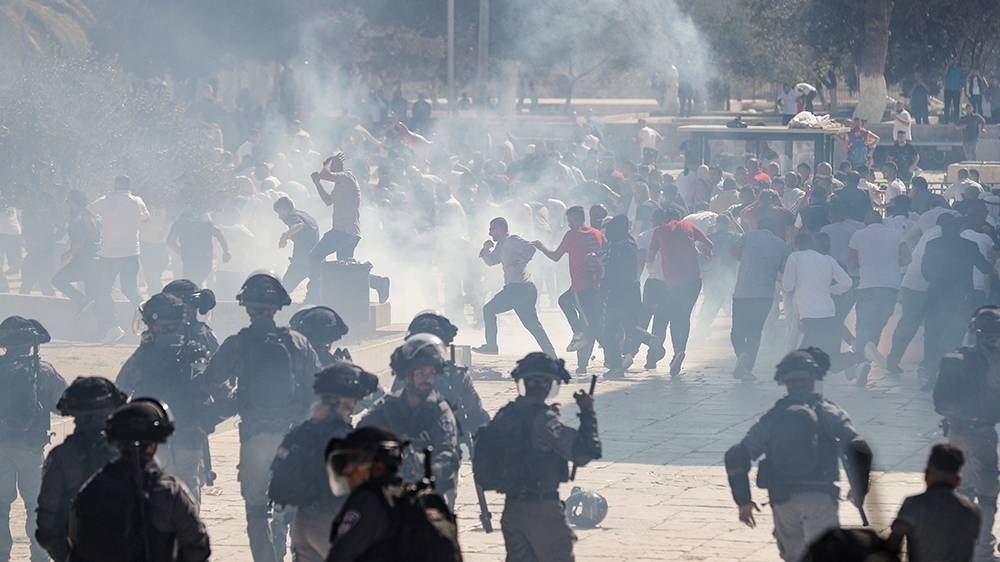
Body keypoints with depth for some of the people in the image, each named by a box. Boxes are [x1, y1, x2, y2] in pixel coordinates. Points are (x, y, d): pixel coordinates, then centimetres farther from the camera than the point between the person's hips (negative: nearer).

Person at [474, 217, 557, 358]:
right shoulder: (501, 245, 22)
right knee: (532, 324, 9)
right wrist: (486, 249, 12)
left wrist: (518, 262, -27)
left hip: (518, 287, -10)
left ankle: (491, 345, -1)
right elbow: (491, 261, 30)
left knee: (489, 309, -2)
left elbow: (530, 248, -21)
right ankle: (551, 355, 6)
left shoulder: (512, 240, -8)